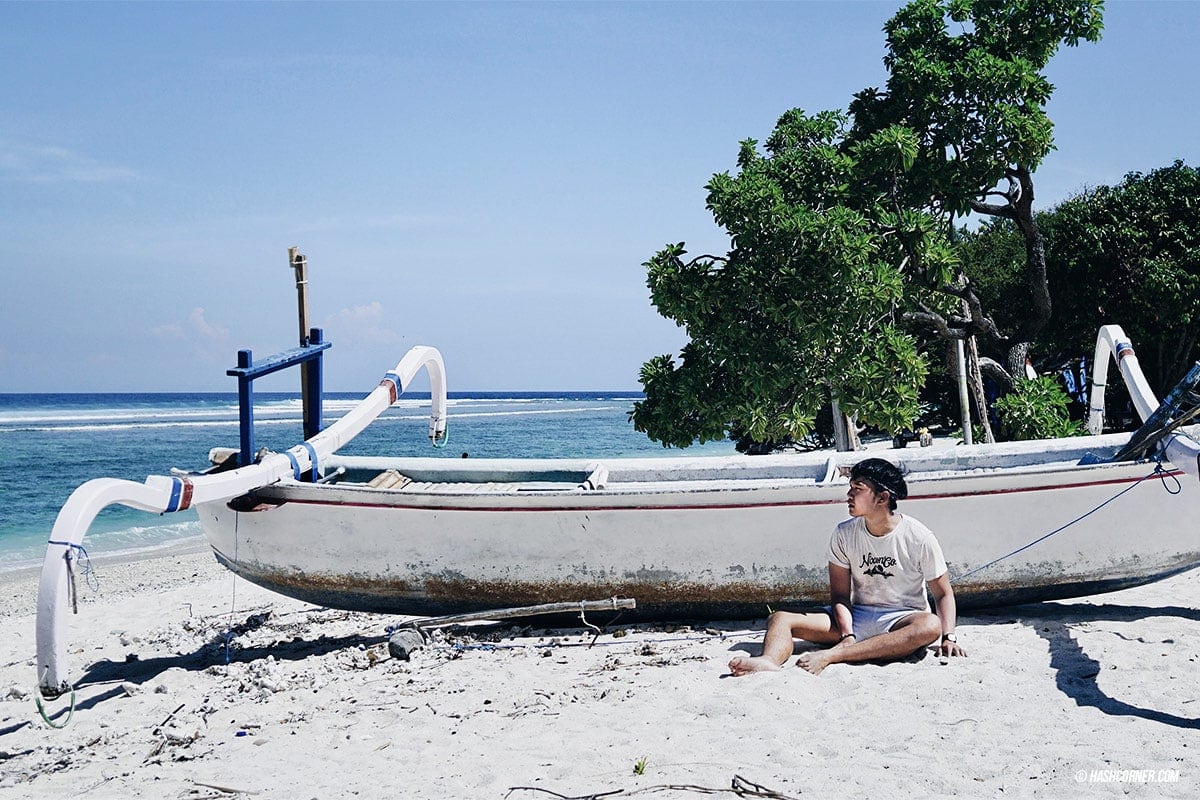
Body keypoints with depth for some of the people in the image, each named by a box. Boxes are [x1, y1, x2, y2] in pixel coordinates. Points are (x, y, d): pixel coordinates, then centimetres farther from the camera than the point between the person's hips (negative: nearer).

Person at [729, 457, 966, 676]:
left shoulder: (919, 538, -7)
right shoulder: (844, 535, 0)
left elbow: (943, 593, -1)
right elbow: (840, 594, -1)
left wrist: (949, 637, -17)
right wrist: (847, 635, -19)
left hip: (901, 621, -2)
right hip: (857, 617, 3)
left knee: (931, 626, -39)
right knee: (780, 619, -16)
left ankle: (828, 656, -46)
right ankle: (770, 661, -53)